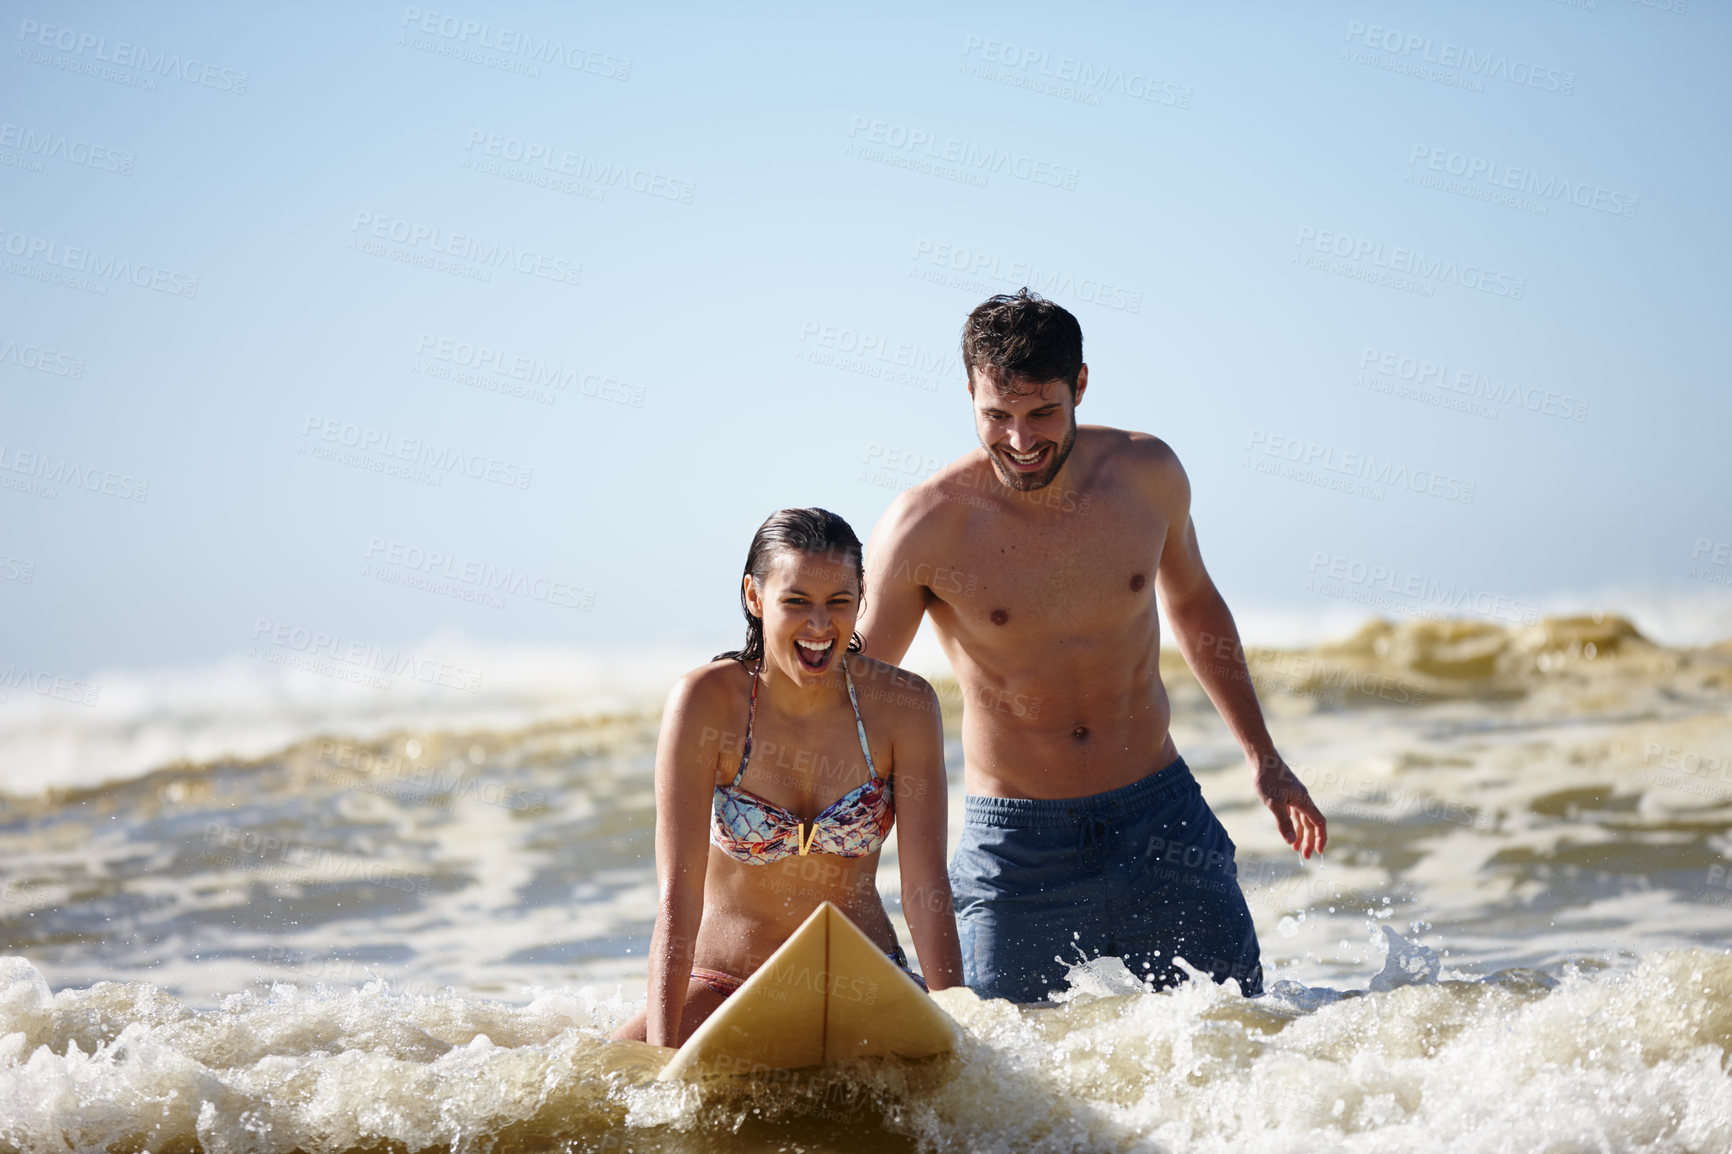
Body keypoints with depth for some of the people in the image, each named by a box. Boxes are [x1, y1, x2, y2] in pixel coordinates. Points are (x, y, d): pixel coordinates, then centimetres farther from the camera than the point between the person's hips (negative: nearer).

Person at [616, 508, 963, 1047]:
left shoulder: (903, 705, -10)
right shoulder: (707, 699, -15)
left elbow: (926, 888, -11)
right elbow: (678, 893, -20)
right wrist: (664, 1056, -29)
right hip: (722, 981, -2)